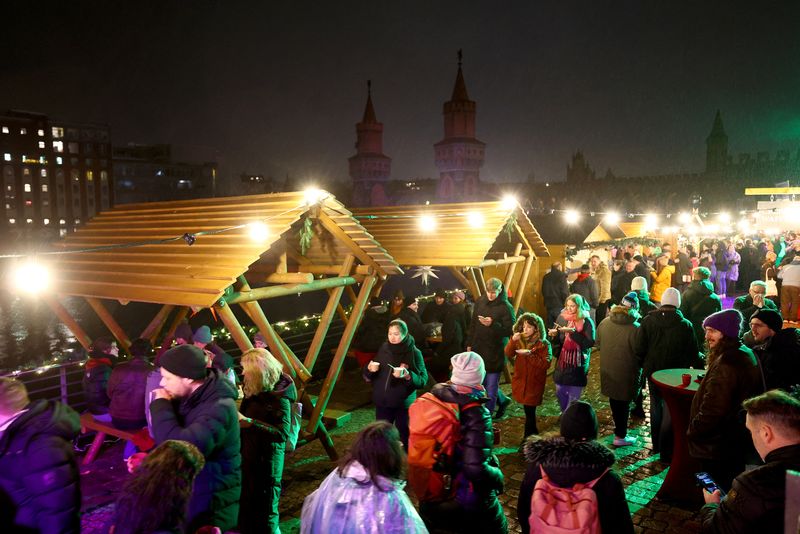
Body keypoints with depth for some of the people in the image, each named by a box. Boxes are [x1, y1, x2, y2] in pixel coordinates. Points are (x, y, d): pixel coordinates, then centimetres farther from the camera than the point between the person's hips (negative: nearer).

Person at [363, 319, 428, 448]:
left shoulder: (414, 353, -9)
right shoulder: (384, 348, 3)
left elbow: (423, 380, -13)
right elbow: (368, 377, 11)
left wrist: (407, 376, -30)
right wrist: (370, 369, -12)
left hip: (404, 403, -4)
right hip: (382, 401, 4)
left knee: (405, 437, 3)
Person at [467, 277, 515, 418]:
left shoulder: (506, 307, -13)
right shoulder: (480, 302, 2)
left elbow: (509, 331, -16)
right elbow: (473, 324, 11)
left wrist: (492, 324, -28)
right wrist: (470, 344, 11)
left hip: (496, 352, -5)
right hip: (479, 348, 6)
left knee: (492, 384, 3)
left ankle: (487, 412, 18)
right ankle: (502, 400, 36)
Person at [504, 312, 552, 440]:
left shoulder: (543, 344, -10)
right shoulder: (519, 340, 6)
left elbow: (546, 364, -17)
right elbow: (508, 355, -2)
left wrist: (530, 354, -27)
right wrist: (513, 341, -18)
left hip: (534, 383, -5)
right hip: (520, 381, 5)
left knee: (529, 410, -3)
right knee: (527, 409, 14)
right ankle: (533, 434, 32)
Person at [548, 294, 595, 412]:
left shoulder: (587, 322, -11)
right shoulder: (563, 318, 3)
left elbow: (590, 342, -21)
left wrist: (573, 332, -28)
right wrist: (554, 335, -12)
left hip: (578, 364, -5)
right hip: (562, 361, 5)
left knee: (573, 396, 3)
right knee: (559, 392, 14)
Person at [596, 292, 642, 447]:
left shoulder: (604, 323, -7)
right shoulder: (635, 328, -25)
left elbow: (598, 344, 6)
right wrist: (640, 367, 3)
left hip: (608, 371, 5)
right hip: (627, 374, -5)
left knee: (614, 400, 23)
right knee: (624, 403, 11)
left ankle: (619, 427, 41)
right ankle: (620, 436, 21)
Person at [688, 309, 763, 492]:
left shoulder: (726, 364, -27)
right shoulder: (746, 355, 6)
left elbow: (713, 410, -29)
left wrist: (693, 432, -15)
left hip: (717, 447, -10)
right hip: (738, 441, 10)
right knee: (732, 488, 22)